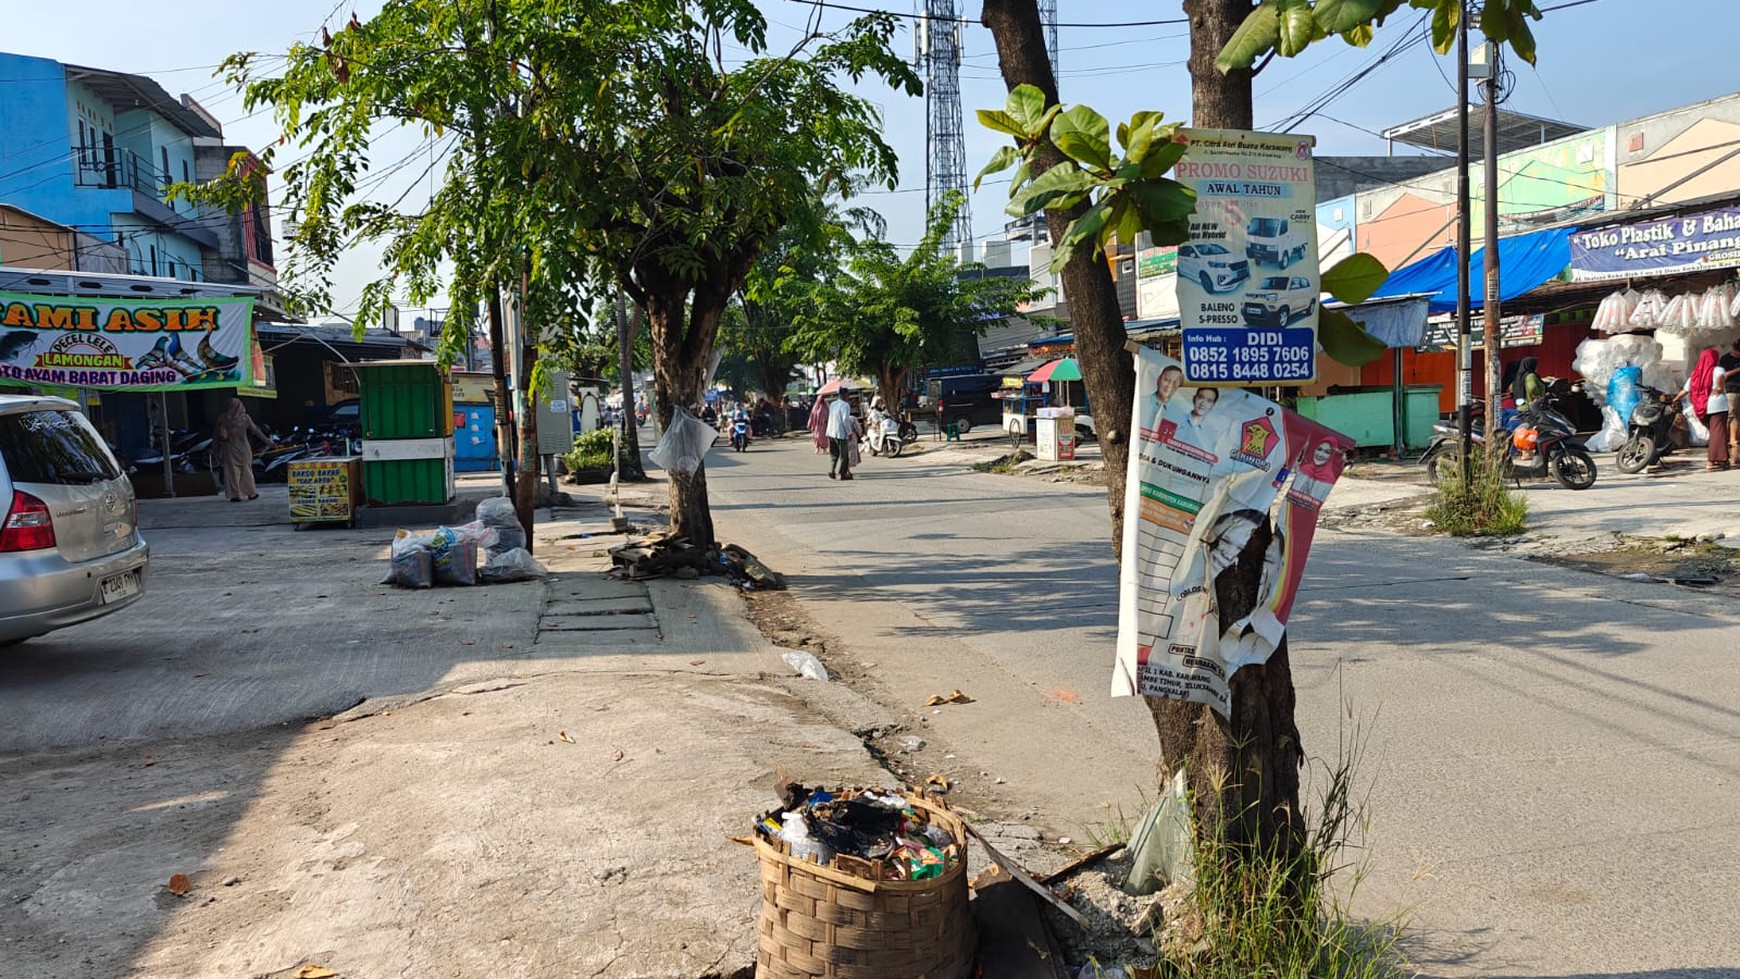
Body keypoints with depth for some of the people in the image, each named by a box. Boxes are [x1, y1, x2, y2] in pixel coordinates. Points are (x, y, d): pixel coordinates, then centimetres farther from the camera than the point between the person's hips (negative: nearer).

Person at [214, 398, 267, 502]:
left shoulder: (223, 419, -5)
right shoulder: (244, 417, -5)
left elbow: (216, 434, -1)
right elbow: (255, 430, 2)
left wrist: (215, 444, 11)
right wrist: (266, 439, 13)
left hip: (230, 449, -1)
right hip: (243, 449, 1)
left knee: (232, 471, 4)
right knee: (246, 470, 12)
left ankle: (235, 495, 0)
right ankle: (251, 493, 17)